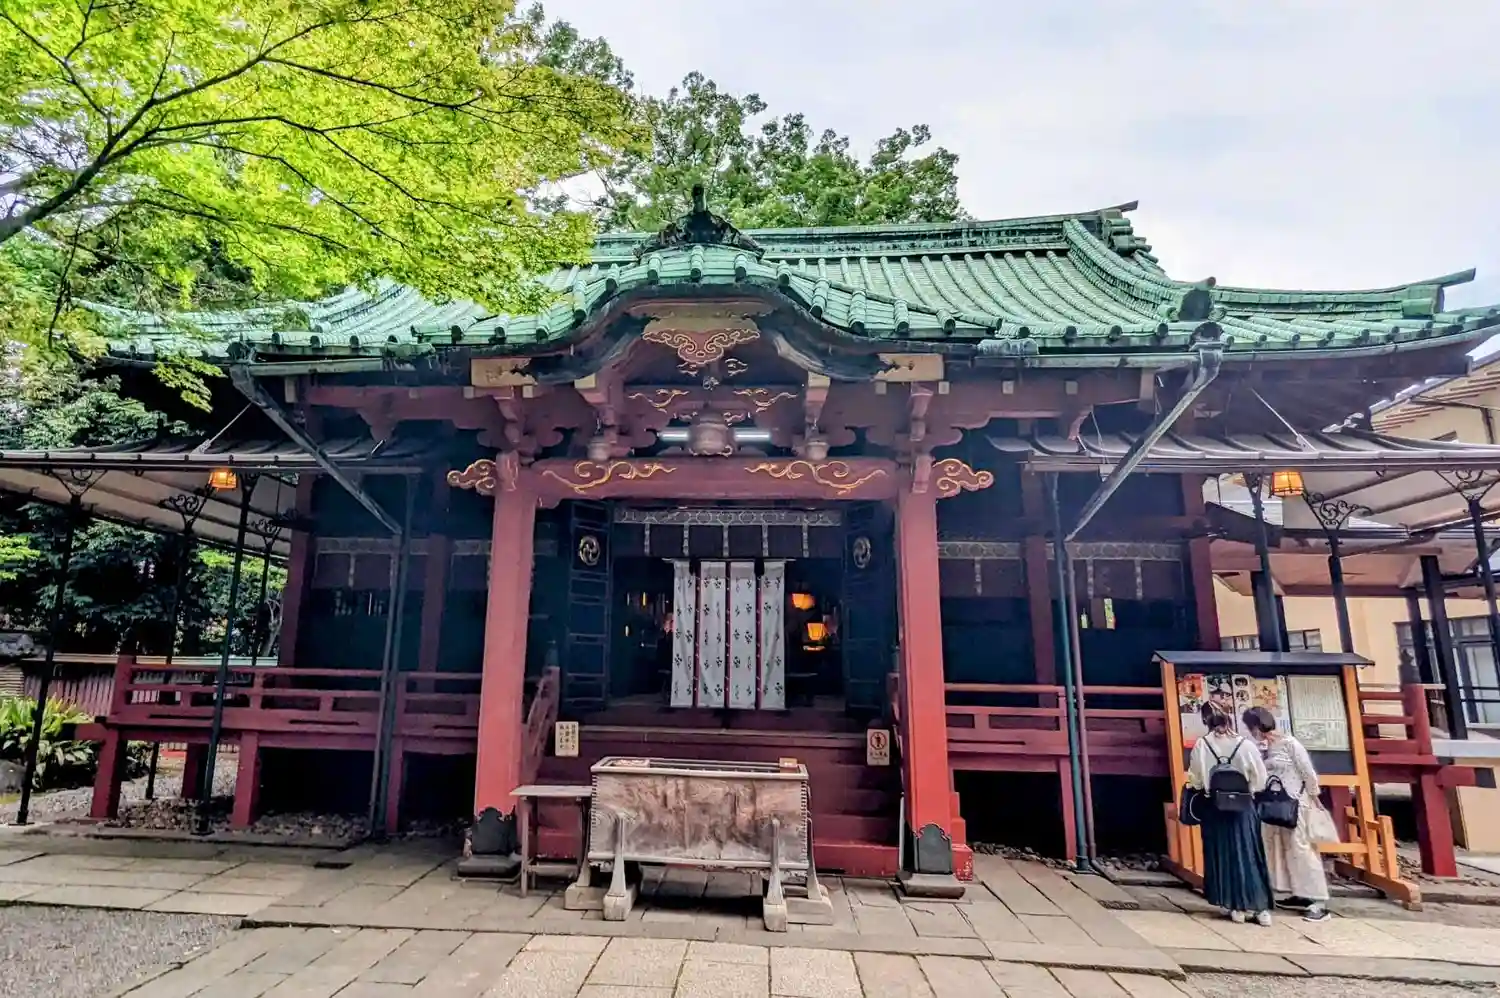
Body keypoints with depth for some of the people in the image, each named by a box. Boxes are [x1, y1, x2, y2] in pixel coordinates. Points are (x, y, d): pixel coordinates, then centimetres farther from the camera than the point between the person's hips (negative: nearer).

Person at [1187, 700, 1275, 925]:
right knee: (1249, 855, 10)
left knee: (1222, 856, 9)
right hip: (1243, 808, 1)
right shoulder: (1245, 744, -9)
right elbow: (1260, 779, -3)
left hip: (1214, 809, 0)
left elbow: (1195, 779, -4)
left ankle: (1236, 907, 12)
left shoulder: (1202, 744, -9)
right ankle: (1261, 908, 11)